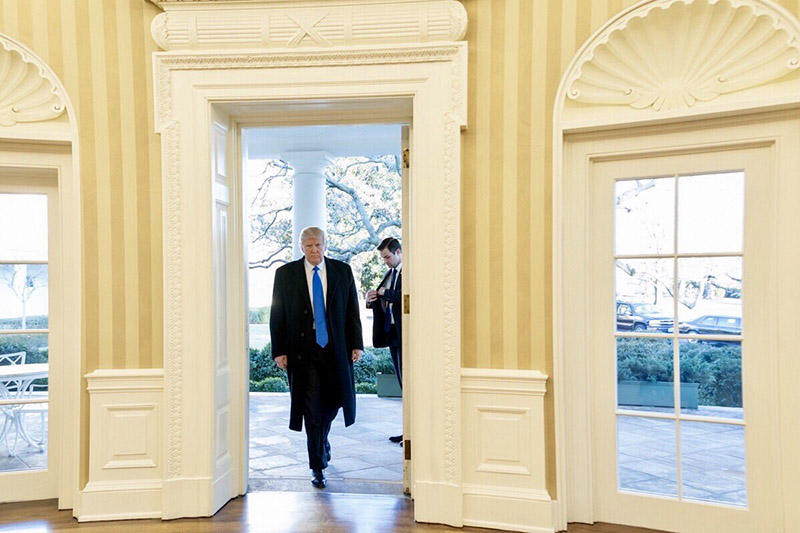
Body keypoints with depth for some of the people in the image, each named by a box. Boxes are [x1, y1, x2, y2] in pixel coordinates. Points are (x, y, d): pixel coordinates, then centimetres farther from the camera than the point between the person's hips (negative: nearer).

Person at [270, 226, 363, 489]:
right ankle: (317, 468, 10)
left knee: (333, 400, 11)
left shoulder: (342, 271, 5)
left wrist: (356, 344, 0)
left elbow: (352, 310, 7)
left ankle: (322, 438, 44)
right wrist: (279, 351, -5)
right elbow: (277, 316, 1)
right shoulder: (285, 274, 1)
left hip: (335, 349, 2)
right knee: (311, 408, 0)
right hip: (303, 351, -2)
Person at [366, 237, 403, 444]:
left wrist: (385, 293, -14)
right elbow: (384, 303, 20)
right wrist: (372, 300, -1)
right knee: (404, 383, 12)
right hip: (392, 333, 9)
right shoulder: (389, 274, 17)